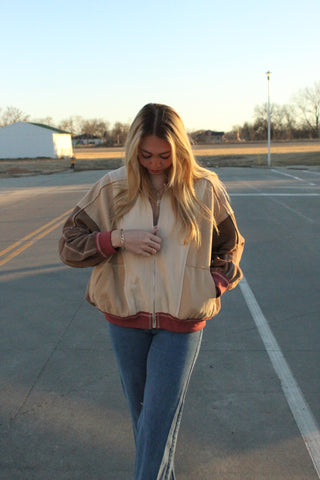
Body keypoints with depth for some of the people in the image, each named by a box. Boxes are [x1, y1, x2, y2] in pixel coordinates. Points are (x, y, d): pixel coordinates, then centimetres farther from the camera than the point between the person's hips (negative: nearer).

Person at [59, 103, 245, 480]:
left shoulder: (204, 188, -5)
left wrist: (213, 285, -5)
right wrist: (118, 238, -18)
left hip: (182, 322, -2)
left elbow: (231, 244, 9)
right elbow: (69, 245, -2)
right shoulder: (113, 187, -4)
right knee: (140, 411, 19)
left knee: (160, 418, 2)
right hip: (126, 320, 2)